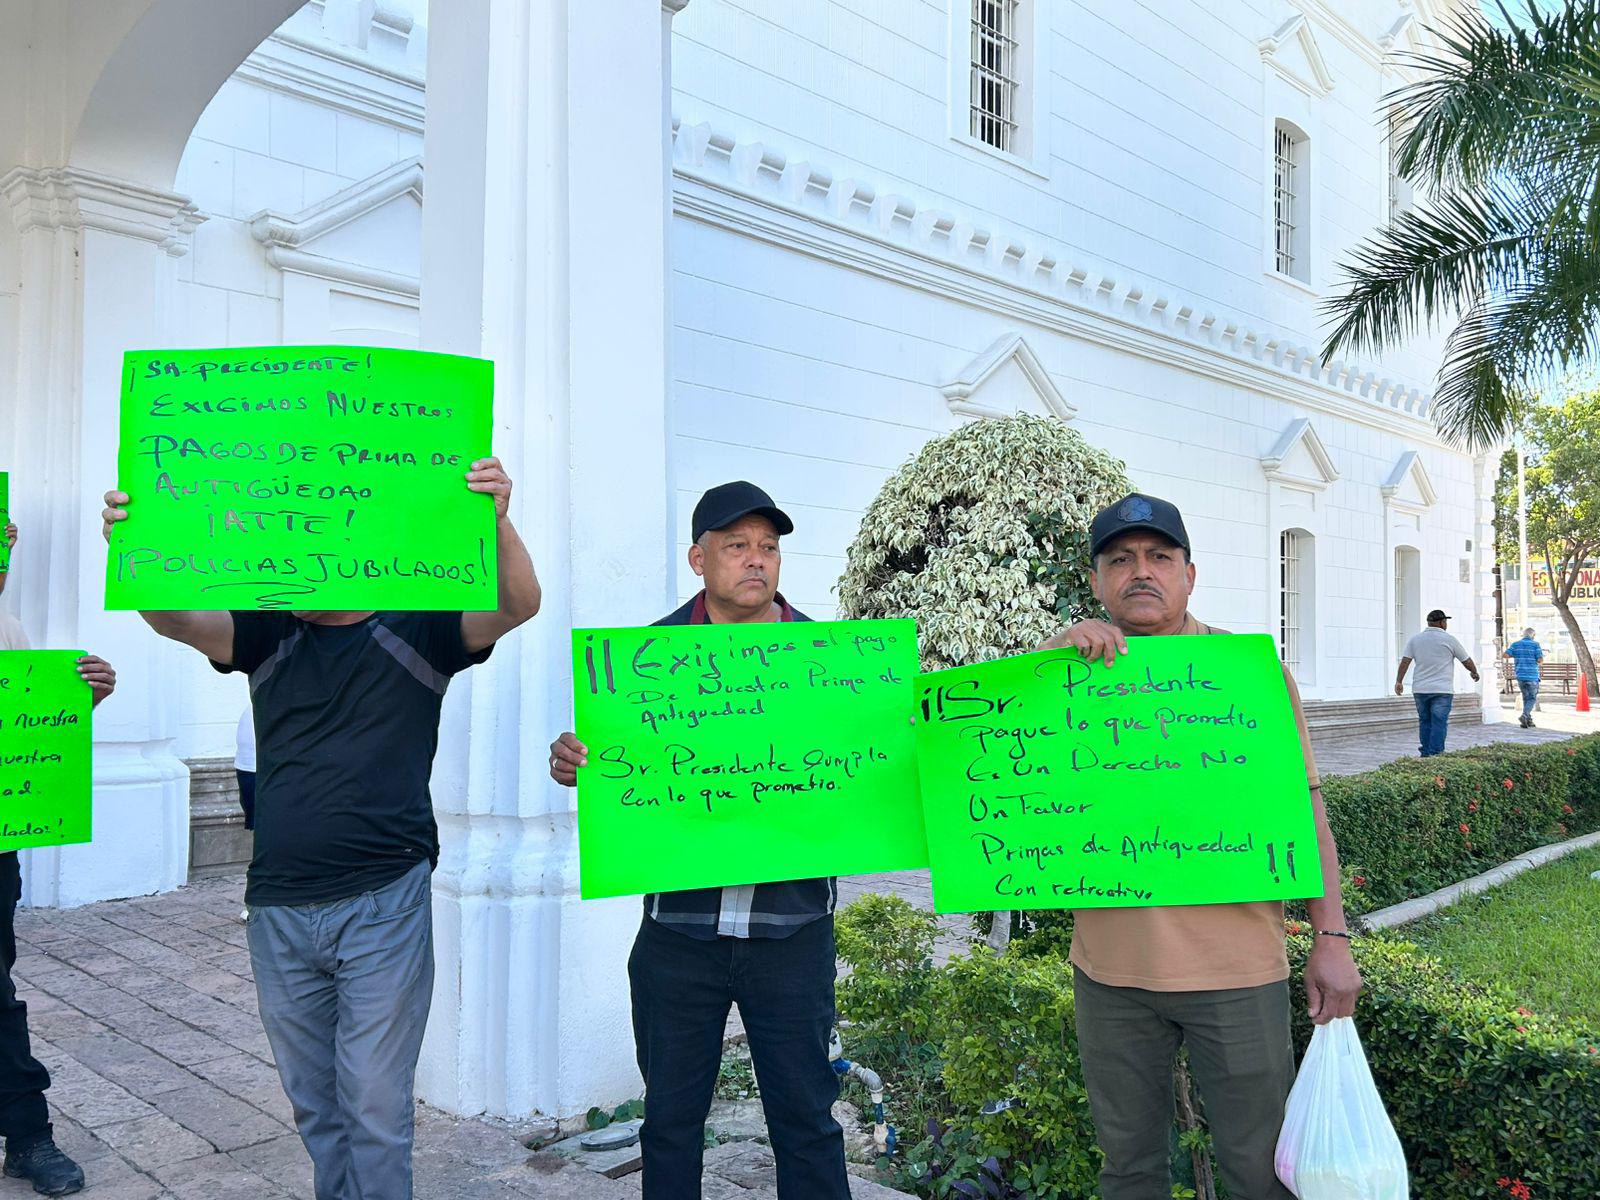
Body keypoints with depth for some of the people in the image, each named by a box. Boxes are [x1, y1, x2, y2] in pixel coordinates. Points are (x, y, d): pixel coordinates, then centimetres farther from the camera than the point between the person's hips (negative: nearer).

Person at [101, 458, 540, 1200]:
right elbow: (178, 619, -9)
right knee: (314, 1107, 18)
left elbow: (518, 605, -16)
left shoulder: (415, 631, -3)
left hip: (383, 906, -4)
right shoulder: (270, 635, 6)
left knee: (375, 1106, 3)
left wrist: (498, 522, -36)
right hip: (278, 909, 4)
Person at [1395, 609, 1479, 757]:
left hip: (1420, 689, 4)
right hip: (1442, 690, -4)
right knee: (1439, 723, -3)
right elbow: (1467, 660, 7)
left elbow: (1405, 660, -2)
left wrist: (1399, 681, -2)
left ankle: (1425, 754, 15)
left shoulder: (1415, 639, 6)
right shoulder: (1448, 639, -2)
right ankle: (1436, 754, -6)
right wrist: (1474, 673, 25)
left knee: (1424, 722, 12)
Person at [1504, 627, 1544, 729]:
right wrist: (1541, 655, 11)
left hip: (1520, 676, 4)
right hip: (1532, 676, -4)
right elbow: (1540, 660, -11)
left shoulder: (1515, 644, 4)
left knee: (1526, 698, 15)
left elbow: (1506, 655, -5)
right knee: (1532, 698, 4)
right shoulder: (1535, 645, -5)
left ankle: (1528, 720, 15)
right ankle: (1524, 715, -17)